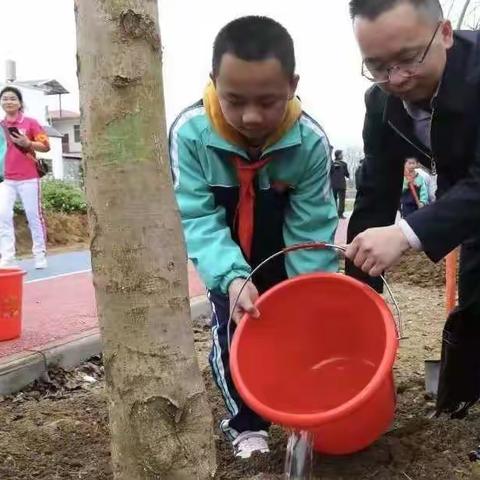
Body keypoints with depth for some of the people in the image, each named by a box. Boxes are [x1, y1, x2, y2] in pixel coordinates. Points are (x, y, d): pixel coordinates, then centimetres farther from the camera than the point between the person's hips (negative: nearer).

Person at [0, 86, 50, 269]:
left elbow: (46, 146, -3)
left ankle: (40, 254, 16)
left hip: (28, 178, -3)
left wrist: (27, 143, -17)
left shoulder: (30, 123, 0)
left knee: (34, 216, 4)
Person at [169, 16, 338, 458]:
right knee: (231, 330, -3)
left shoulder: (311, 141, -30)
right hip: (228, 258, 0)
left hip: (283, 253, 1)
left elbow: (311, 229, -22)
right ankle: (246, 422, 17)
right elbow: (198, 218, -30)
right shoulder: (190, 131, -33)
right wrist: (232, 277, -44)